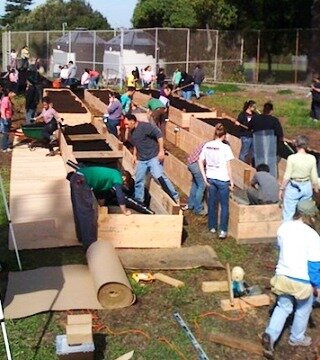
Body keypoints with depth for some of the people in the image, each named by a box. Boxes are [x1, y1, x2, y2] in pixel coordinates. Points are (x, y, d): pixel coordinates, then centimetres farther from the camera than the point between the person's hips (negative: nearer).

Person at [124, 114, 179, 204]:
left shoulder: (145, 126, -16)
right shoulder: (132, 131, 11)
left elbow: (159, 135, -19)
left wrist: (161, 151, -22)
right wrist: (134, 155, 20)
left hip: (153, 157, -8)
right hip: (141, 160, 8)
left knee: (160, 176, -20)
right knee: (138, 180, 10)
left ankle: (175, 197, -9)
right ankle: (138, 201, 25)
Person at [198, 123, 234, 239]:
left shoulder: (207, 145, 0)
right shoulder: (225, 147, -12)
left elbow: (200, 162, 2)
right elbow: (228, 166, -11)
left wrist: (205, 177, 6)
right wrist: (231, 181, -2)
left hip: (210, 178, 4)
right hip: (222, 179, -4)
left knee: (212, 203, 17)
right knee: (224, 205, 7)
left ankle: (212, 227, 27)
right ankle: (223, 230, 4)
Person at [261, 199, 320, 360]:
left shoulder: (283, 227, -5)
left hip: (283, 276, 4)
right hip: (302, 281, -4)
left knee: (283, 307, 19)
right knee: (303, 310, 22)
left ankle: (270, 335, 0)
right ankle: (297, 338, 39)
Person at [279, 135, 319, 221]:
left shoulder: (292, 158, -17)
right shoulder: (312, 158, -8)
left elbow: (287, 177, -12)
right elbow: (314, 177, -1)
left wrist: (281, 189, 1)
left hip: (293, 188, -4)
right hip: (307, 188, 4)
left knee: (288, 214, 7)